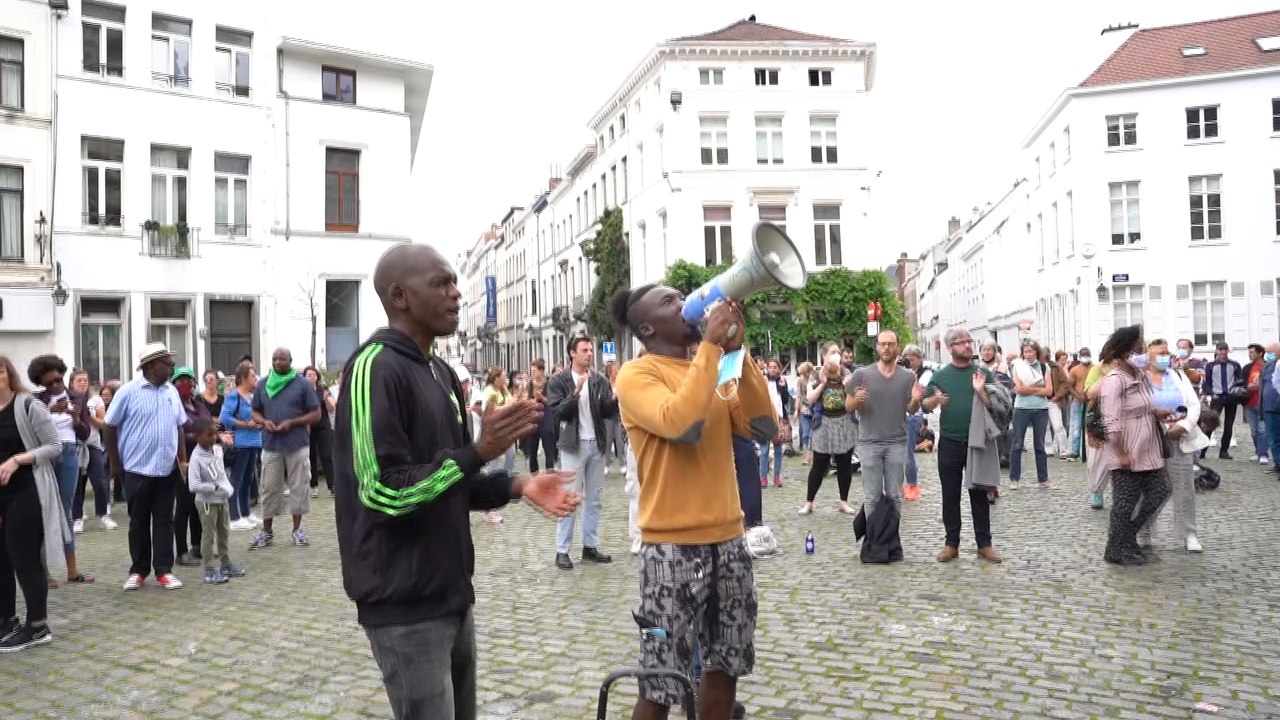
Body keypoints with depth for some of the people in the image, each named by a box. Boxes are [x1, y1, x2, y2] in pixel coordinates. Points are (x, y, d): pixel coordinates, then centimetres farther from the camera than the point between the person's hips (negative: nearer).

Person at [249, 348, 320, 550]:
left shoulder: (303, 384, -2)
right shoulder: (262, 384, 8)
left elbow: (316, 414, -3)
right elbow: (255, 411, 15)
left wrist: (291, 423, -16)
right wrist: (264, 422, -8)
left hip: (298, 445, -2)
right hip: (271, 445, 2)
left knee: (298, 487, 4)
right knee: (269, 488, 6)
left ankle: (297, 529, 15)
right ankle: (266, 531, 15)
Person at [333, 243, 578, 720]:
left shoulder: (439, 372, 12)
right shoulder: (375, 368, -16)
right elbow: (385, 494, -22)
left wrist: (517, 487, 2)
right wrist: (479, 452, -24)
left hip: (450, 595, 9)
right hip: (404, 605, -9)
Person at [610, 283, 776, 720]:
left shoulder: (714, 372, 12)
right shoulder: (637, 374, -7)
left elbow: (764, 429, 1)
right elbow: (681, 423, -27)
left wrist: (737, 352, -5)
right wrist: (710, 345, -19)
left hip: (727, 540, 7)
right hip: (673, 546, -7)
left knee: (725, 666, 17)